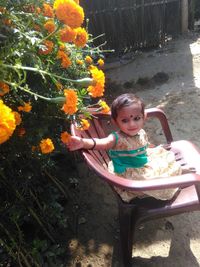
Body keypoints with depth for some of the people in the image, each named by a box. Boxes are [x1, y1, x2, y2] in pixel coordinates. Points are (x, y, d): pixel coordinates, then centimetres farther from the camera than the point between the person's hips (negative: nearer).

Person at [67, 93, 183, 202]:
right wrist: (83, 142, -68)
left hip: (145, 166, 8)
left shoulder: (142, 133, -7)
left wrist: (157, 150, 12)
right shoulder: (117, 139, -29)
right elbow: (101, 143, -51)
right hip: (128, 174, -7)